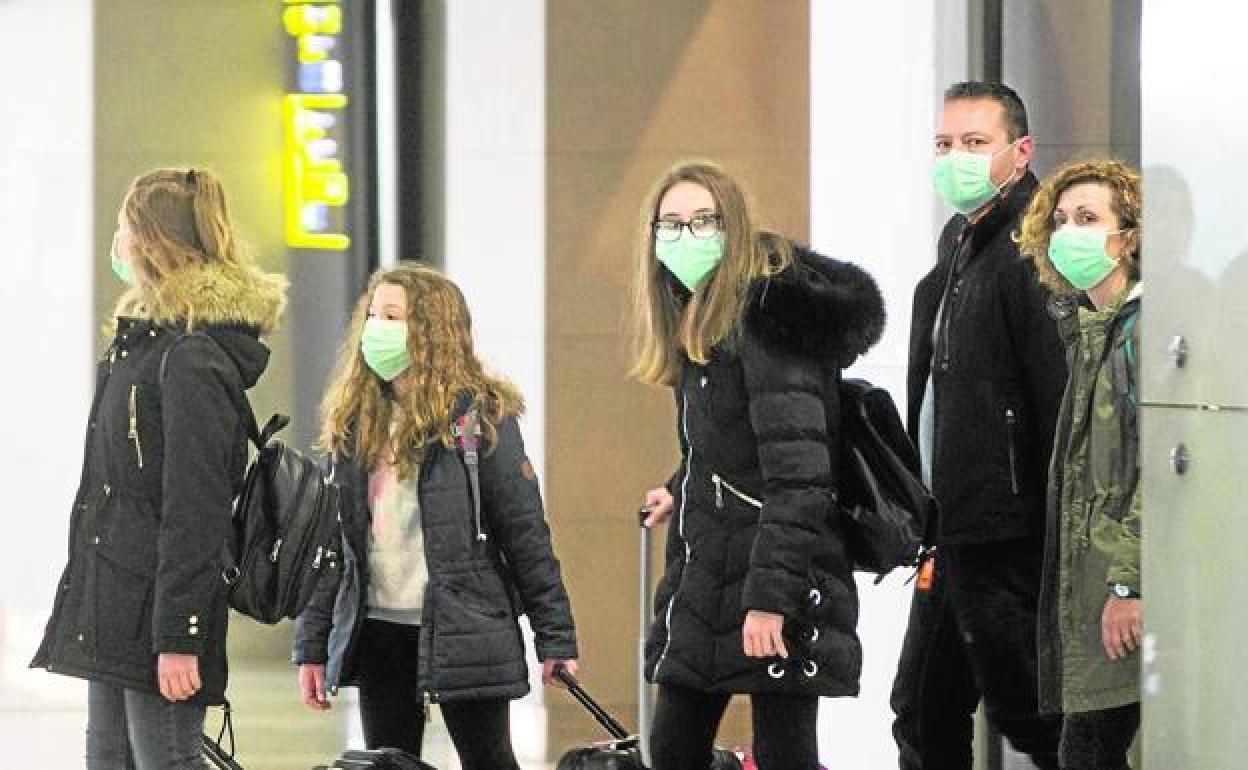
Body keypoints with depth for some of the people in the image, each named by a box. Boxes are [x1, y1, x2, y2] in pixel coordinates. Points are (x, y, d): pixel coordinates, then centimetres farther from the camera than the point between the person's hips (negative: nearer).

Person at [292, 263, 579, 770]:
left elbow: (525, 532, -6)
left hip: (465, 631, -5)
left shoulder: (480, 418, -6)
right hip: (379, 630, 5)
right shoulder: (353, 424, 7)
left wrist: (556, 637, -8)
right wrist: (312, 647, 5)